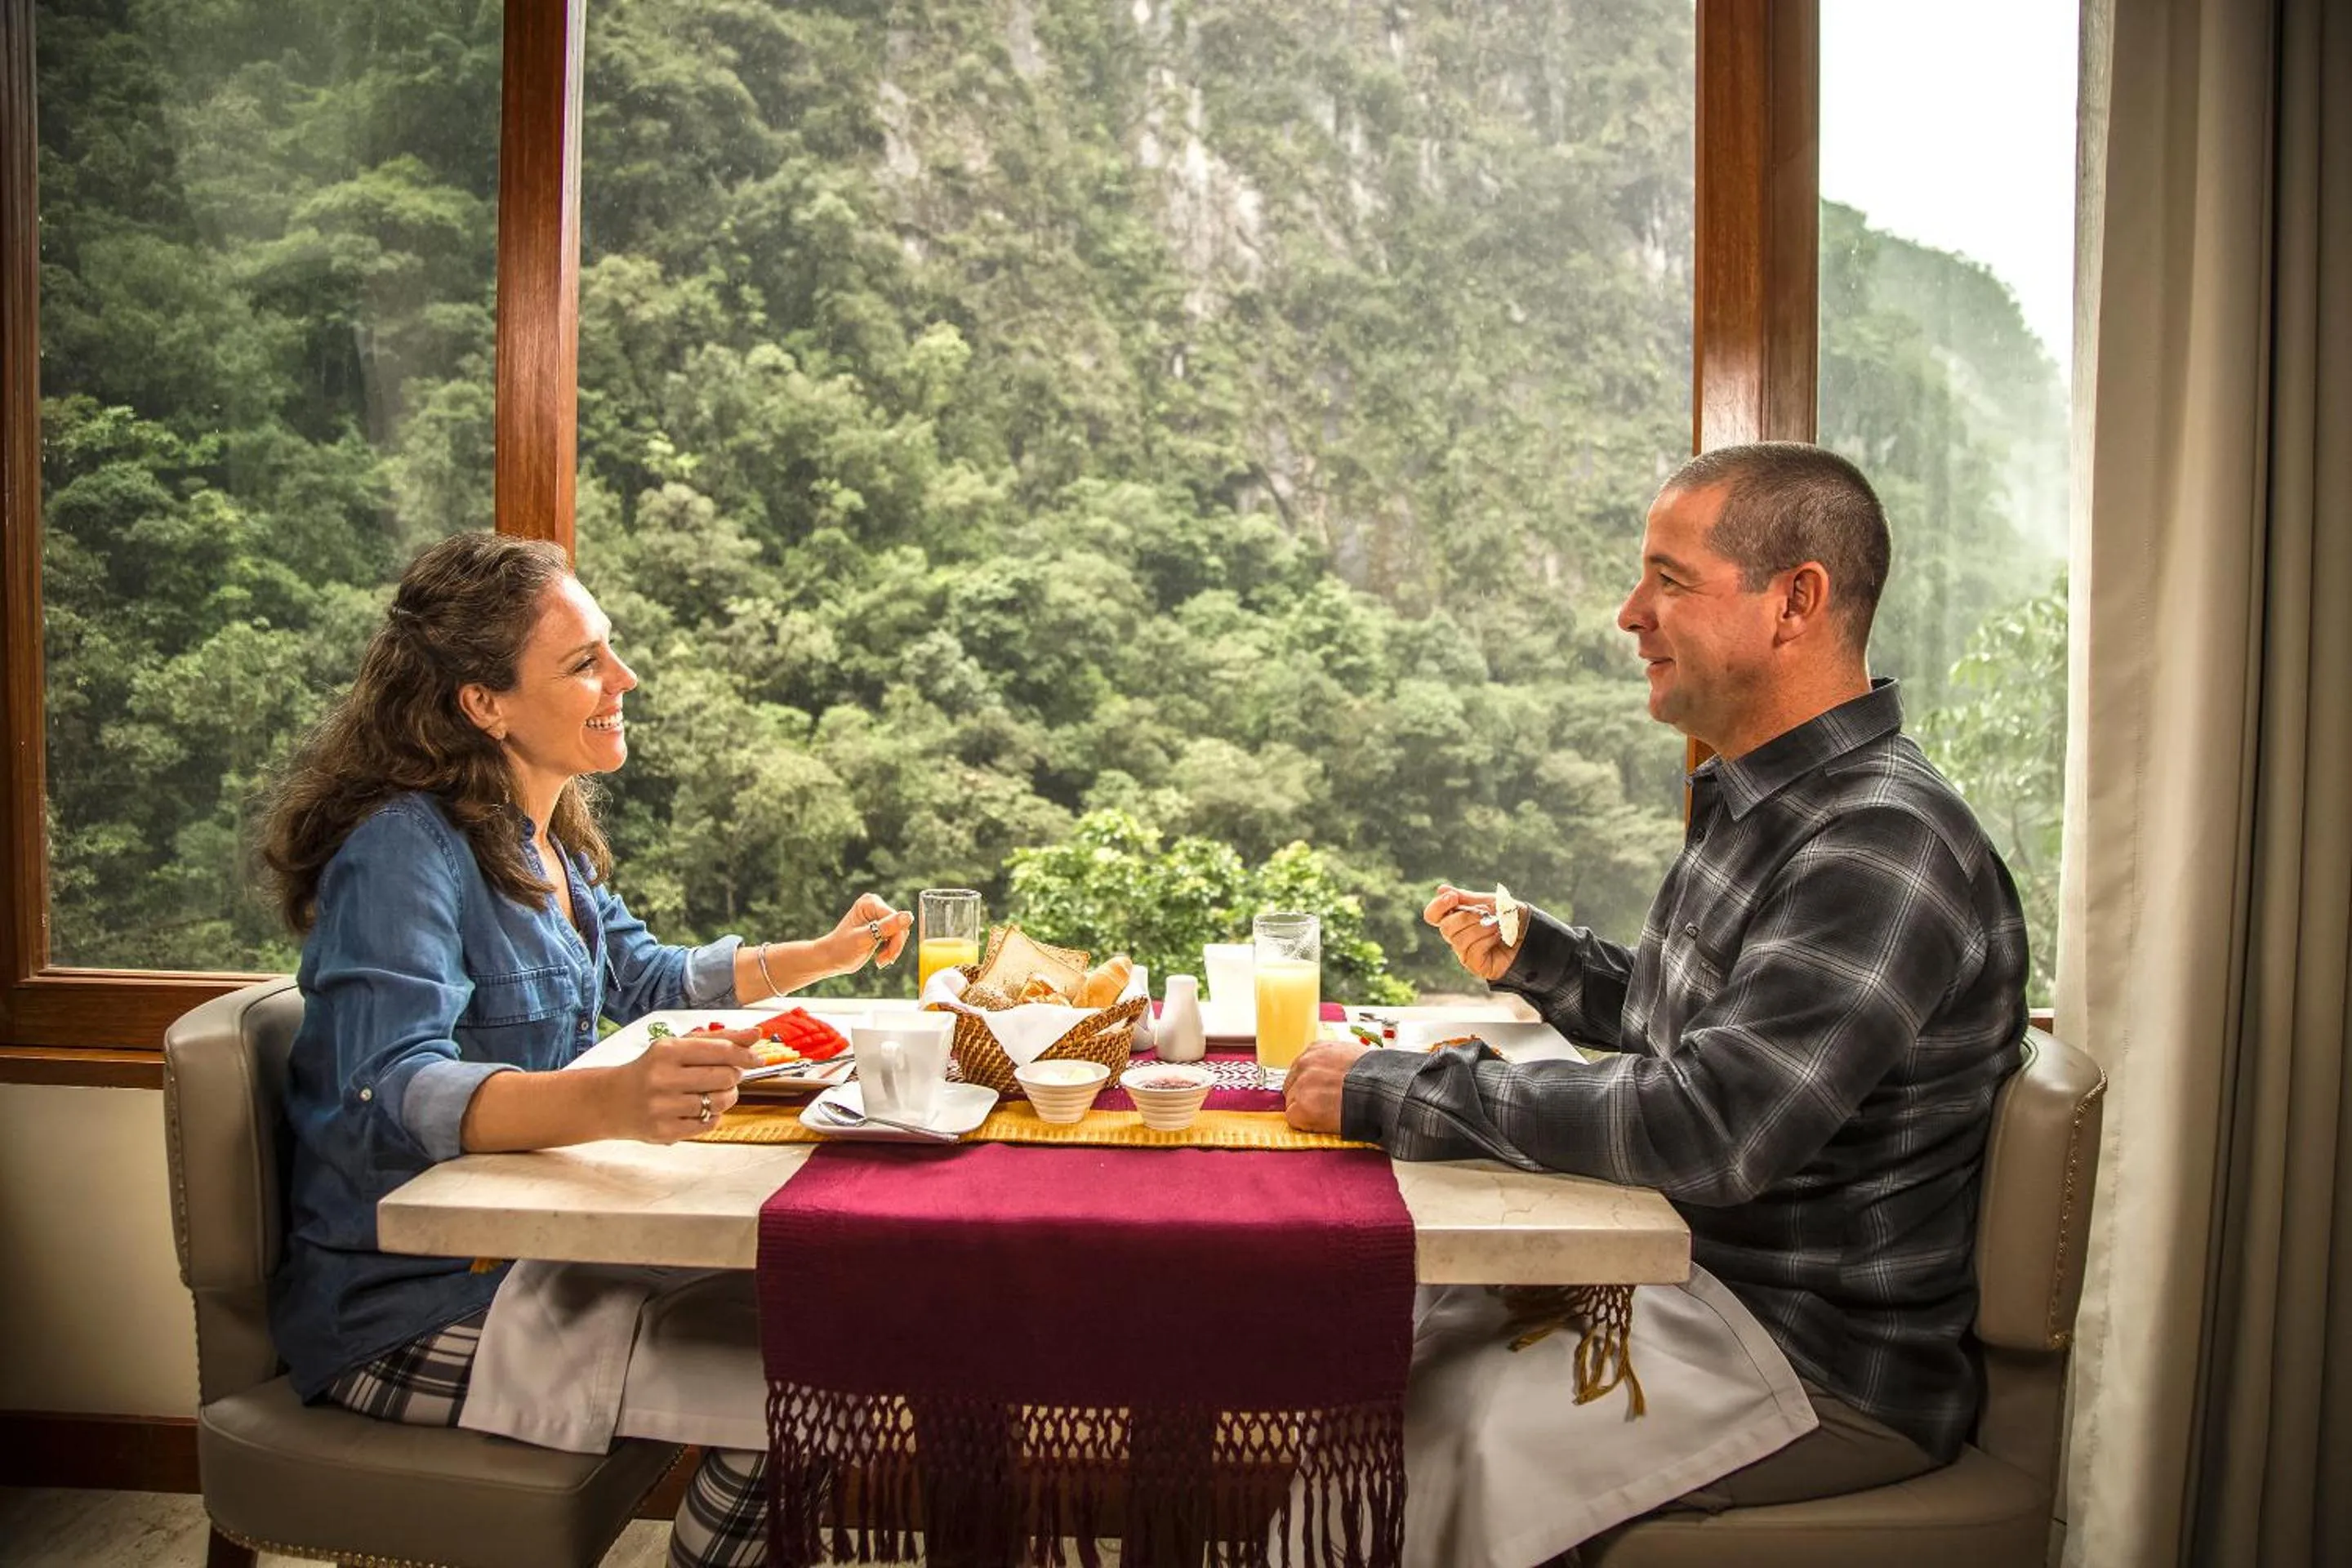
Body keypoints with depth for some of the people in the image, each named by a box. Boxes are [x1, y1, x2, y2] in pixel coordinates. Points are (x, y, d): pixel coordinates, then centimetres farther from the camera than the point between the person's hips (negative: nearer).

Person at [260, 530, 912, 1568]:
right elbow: (388, 1094, -34)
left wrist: (822, 957, 21)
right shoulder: (404, 851, -20)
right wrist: (611, 1102, -51)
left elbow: (639, 978, 25)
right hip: (403, 1309, -8)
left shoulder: (541, 840, 8)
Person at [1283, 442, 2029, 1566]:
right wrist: (1533, 956, 7)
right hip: (1681, 1268, 9)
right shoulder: (1752, 802, 9)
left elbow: (1706, 1129, -32)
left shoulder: (1887, 848, -24)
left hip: (1827, 1373, -9)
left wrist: (1392, 1091, -27)